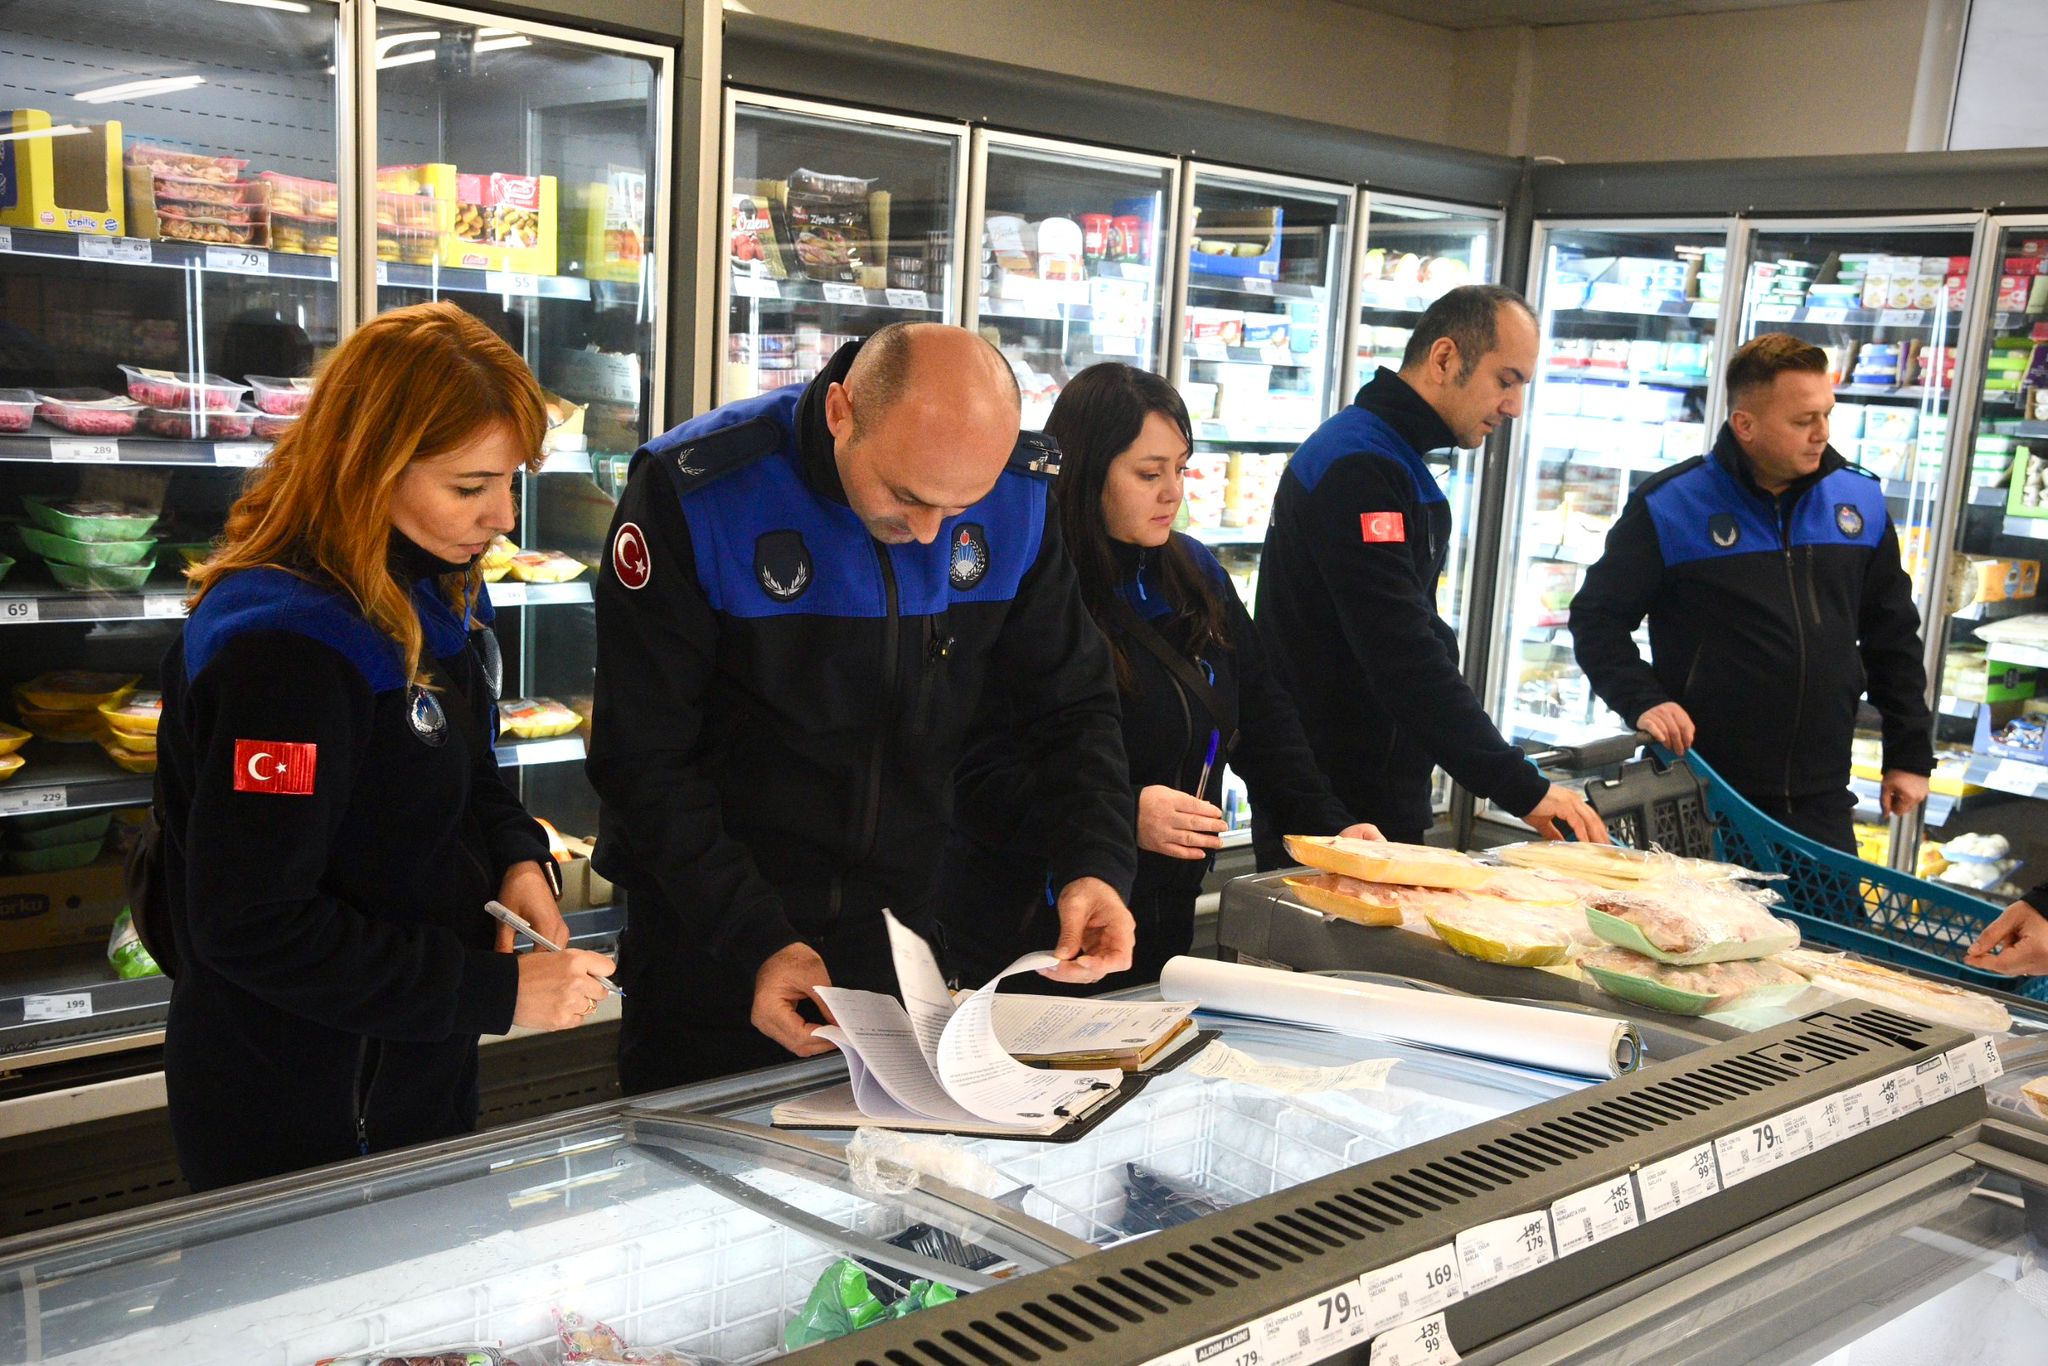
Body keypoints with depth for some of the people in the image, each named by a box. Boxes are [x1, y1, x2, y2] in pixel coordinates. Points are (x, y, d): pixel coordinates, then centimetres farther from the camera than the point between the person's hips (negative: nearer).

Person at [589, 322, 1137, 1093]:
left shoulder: (1016, 492, -10)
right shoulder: (690, 493, -22)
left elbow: (1070, 703, 1)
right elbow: (644, 760, -18)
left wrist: (1097, 864, -15)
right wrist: (757, 942, -24)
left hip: (907, 933, 4)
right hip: (712, 940, -3)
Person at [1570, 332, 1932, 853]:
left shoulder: (1862, 501, 6)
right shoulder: (1670, 506, -7)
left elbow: (1892, 636, 15)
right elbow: (1597, 619, -1)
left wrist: (1910, 754, 13)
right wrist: (1642, 700, -17)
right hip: (1697, 799, -3)